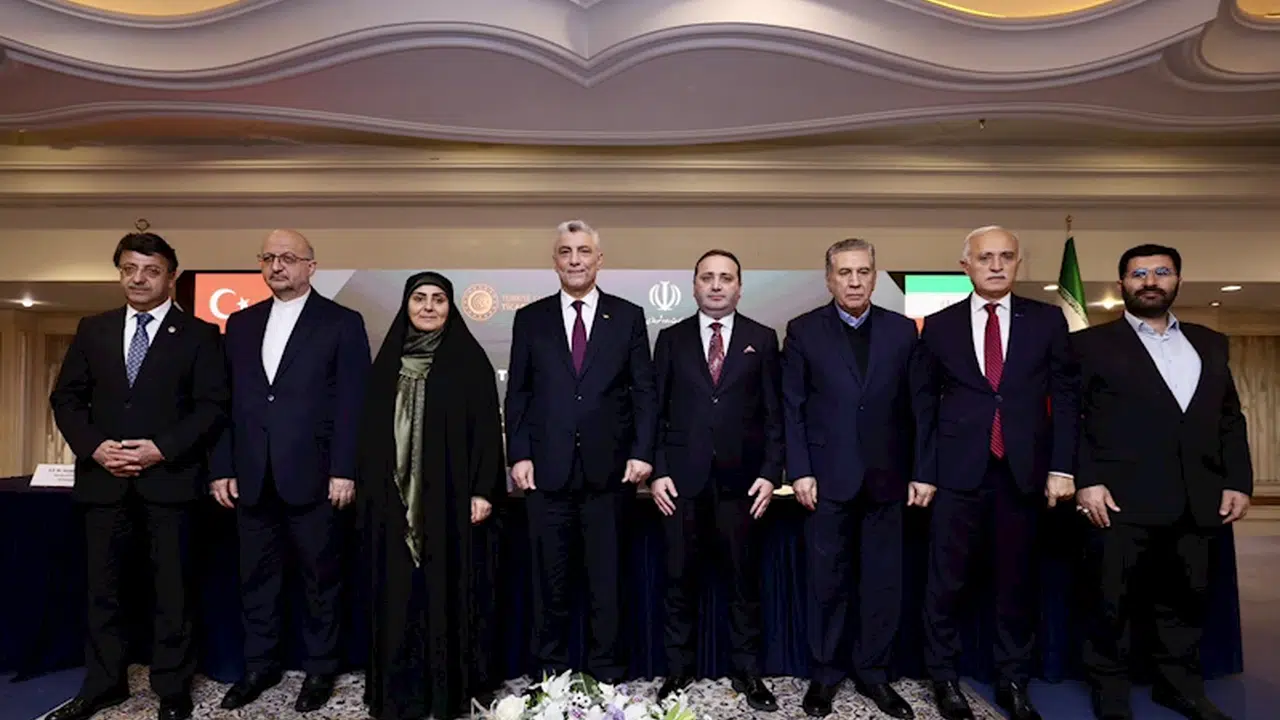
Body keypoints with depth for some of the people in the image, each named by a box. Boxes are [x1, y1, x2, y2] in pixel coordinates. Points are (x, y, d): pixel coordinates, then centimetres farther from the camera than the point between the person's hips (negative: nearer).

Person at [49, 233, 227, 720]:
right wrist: (93, 447, -7)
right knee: (102, 587, 12)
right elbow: (66, 398, 10)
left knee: (172, 589, 5)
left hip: (169, 478, -3)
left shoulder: (198, 335, 1)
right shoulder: (93, 330, 12)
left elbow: (213, 406, -5)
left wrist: (161, 449, -15)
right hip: (103, 478, 4)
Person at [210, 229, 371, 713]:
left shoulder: (342, 323, -2)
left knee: (320, 578, 8)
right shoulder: (241, 323, 13)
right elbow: (226, 401, 11)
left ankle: (320, 668, 24)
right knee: (256, 578, 14)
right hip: (252, 478, 4)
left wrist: (344, 470, -12)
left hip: (312, 475, -4)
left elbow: (352, 403, -7)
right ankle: (259, 665, 31)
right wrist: (222, 468, 5)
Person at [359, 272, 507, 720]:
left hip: (451, 495, -3)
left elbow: (486, 426, -6)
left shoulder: (469, 358, -1)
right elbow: (371, 429, 11)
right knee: (399, 593, 7)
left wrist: (483, 490, -12)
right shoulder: (389, 359, 9)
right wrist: (367, 486, 7)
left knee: (449, 590, 3)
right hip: (396, 499, 3)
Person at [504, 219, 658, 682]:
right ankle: (550, 673, 26)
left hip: (609, 470, 0)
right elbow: (517, 394, 6)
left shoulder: (628, 316, 6)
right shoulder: (530, 319, 8)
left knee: (607, 579, 9)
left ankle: (606, 676, 23)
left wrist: (642, 452, -5)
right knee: (550, 579, 10)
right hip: (547, 470, 1)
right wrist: (519, 455, -2)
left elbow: (644, 391, 4)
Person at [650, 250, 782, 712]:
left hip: (740, 480, 0)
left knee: (743, 581, 8)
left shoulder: (762, 339, 6)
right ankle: (678, 669, 23)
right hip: (683, 479, 1)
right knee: (680, 581, 8)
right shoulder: (671, 339, 8)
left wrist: (770, 472, -4)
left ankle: (747, 672, 23)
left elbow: (774, 413, 4)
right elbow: (657, 411, 6)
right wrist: (657, 471, -2)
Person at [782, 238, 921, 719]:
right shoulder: (804, 331, 1)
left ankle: (873, 672, 25)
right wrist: (800, 472, -7)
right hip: (828, 478, -1)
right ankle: (824, 673, 23)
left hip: (886, 478, 2)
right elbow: (792, 408, -1)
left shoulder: (903, 330, 5)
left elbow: (912, 406, 5)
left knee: (883, 583, 9)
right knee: (827, 583, 8)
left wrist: (917, 472, 2)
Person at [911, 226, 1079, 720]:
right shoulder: (939, 326, 4)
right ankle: (943, 677, 22)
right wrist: (922, 471, 1)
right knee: (946, 580, 5)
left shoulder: (1047, 320, 6)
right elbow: (923, 403, 5)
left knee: (1017, 581, 12)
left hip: (1024, 470, 1)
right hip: (958, 470, -1)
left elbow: (1065, 396, 4)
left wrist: (1062, 467, -4)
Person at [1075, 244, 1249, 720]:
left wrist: (1238, 481, 5)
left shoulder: (1209, 344, 16)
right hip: (1122, 499, -4)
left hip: (1196, 501, 5)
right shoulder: (1092, 343, 1)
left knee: (1185, 598, 14)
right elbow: (1069, 418, -4)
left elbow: (1230, 418, 15)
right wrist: (1086, 481, -13)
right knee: (1113, 600, 5)